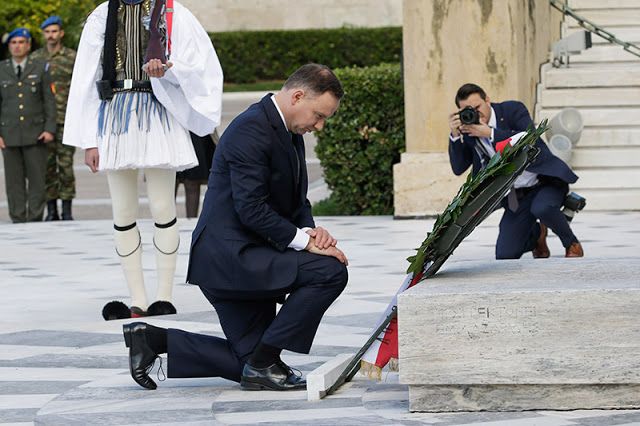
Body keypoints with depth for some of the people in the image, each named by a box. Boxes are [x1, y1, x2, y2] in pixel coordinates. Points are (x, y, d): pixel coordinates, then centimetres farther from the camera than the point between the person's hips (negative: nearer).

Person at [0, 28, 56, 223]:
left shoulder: (41, 68, 6)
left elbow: (49, 100, 5)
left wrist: (49, 129, -5)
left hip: (35, 133, -1)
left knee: (36, 179, -4)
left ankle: (35, 220, -1)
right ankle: (18, 220, 4)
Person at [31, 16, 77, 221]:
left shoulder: (72, 57, 4)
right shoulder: (35, 58, 10)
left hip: (65, 120, -2)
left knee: (65, 164, -4)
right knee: (46, 166, 2)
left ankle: (67, 209, 2)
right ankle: (51, 210, 7)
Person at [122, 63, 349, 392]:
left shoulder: (289, 133, 14)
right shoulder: (251, 129, -18)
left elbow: (297, 201, 18)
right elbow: (251, 209, -23)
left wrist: (309, 230, -3)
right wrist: (303, 241, -21)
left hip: (240, 259, 11)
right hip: (230, 256, -11)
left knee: (247, 361, 11)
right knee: (329, 271, -21)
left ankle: (152, 339, 15)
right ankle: (263, 364, -12)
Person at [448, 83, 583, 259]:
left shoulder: (513, 109, -10)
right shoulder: (470, 132, 1)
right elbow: (458, 168, -4)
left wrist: (491, 133, -27)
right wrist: (455, 135, -18)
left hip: (546, 180, -4)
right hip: (517, 197, 4)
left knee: (541, 208, -39)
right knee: (505, 255, -7)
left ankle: (571, 243, -8)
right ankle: (537, 233, 27)